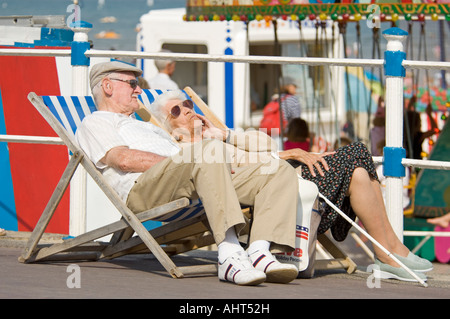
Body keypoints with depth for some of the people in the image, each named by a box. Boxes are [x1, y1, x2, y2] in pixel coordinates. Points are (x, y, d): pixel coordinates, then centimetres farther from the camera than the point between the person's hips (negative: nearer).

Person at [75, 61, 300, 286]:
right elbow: (124, 159, -3)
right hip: (143, 192, -8)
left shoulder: (143, 126, 45)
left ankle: (259, 253, -34)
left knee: (280, 171, -8)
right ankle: (229, 255, -50)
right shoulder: (94, 123, 19)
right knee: (211, 148, -36)